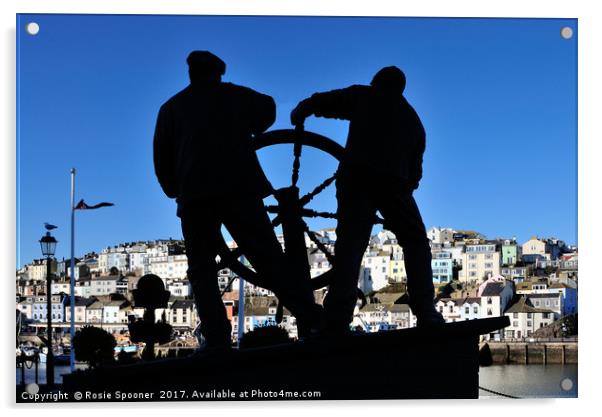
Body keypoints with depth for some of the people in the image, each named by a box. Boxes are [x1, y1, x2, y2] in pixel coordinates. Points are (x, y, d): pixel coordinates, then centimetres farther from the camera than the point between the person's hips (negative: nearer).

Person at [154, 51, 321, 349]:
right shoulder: (231, 94, 18)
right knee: (268, 259, -3)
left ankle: (217, 340, -9)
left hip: (193, 195, 1)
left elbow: (162, 158, 15)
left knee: (202, 269, 5)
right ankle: (312, 320, -13)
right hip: (238, 188, 0)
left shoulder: (171, 107, 19)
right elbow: (267, 107, 35)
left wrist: (175, 191, 27)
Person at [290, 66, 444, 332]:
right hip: (396, 182, 1)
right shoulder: (412, 118, 28)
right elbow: (415, 170, 23)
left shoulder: (362, 96, 19)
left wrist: (299, 114, 30)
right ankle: (426, 313, 1)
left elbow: (319, 102, 12)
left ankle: (337, 319, -17)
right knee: (416, 244, 13)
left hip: (355, 176, -1)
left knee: (350, 244, -5)